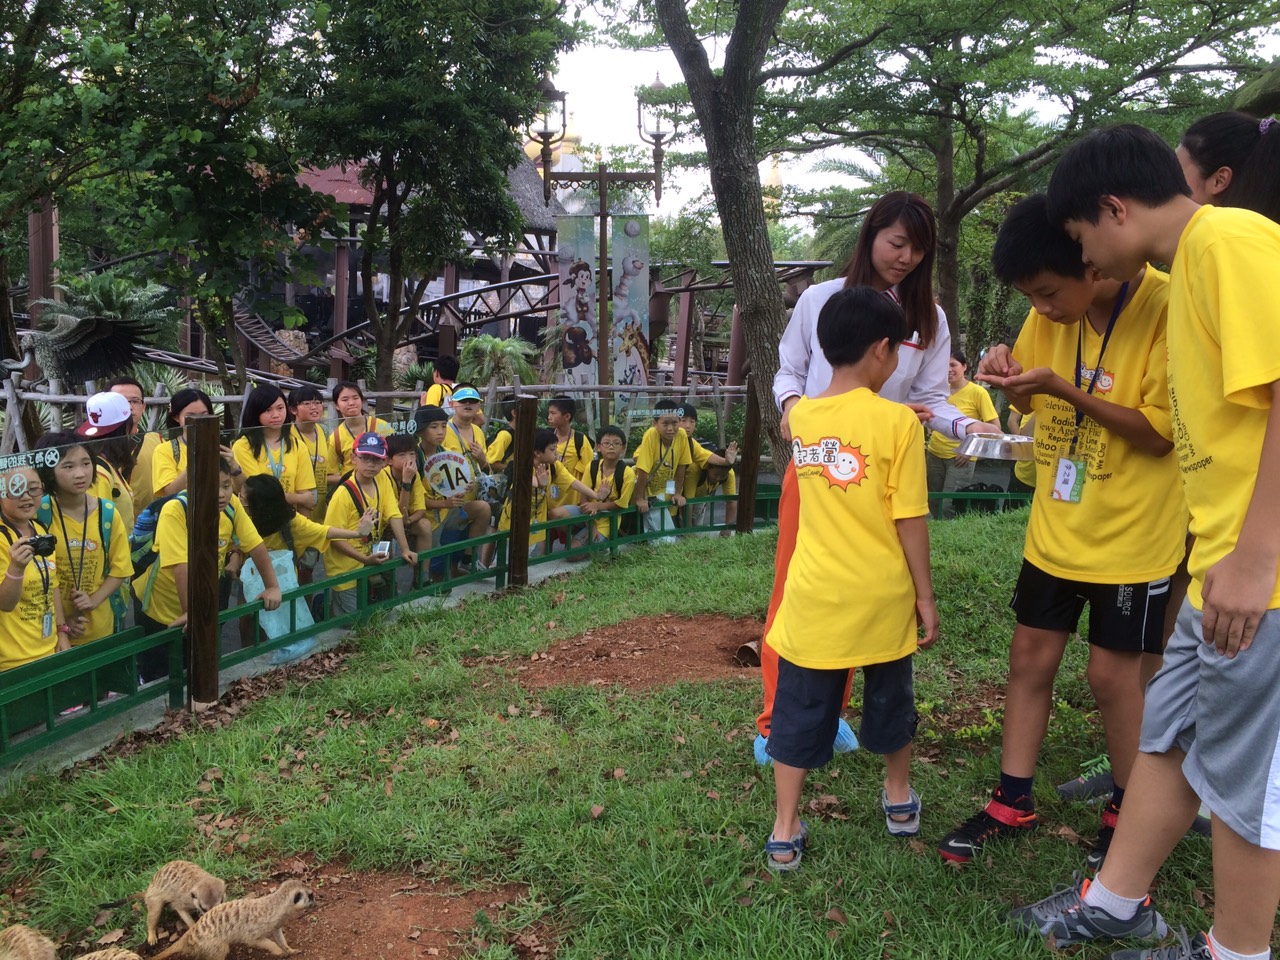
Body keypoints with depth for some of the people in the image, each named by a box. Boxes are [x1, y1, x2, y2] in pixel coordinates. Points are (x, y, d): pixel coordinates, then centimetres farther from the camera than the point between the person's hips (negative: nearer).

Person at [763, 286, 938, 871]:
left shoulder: (800, 417, -1)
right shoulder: (898, 421, -14)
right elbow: (911, 520, -11)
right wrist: (925, 595, -3)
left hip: (814, 599, 2)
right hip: (881, 598, -2)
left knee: (801, 711, 11)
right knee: (889, 697, 21)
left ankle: (785, 834, 16)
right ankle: (899, 801, 41)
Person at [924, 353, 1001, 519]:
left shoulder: (977, 392, -10)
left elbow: (995, 427, -9)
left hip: (960, 458, -5)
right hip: (934, 454, 5)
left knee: (950, 507, -10)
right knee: (933, 505, 12)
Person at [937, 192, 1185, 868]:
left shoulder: (1165, 310, -19)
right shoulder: (1051, 313, 0)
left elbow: (1160, 432, -19)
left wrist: (1062, 387, -27)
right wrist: (1011, 377, -11)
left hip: (1132, 533, -6)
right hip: (1056, 525, 6)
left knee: (1111, 672, 2)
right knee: (1030, 655, 8)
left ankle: (1128, 814, 25)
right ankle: (1013, 803, 22)